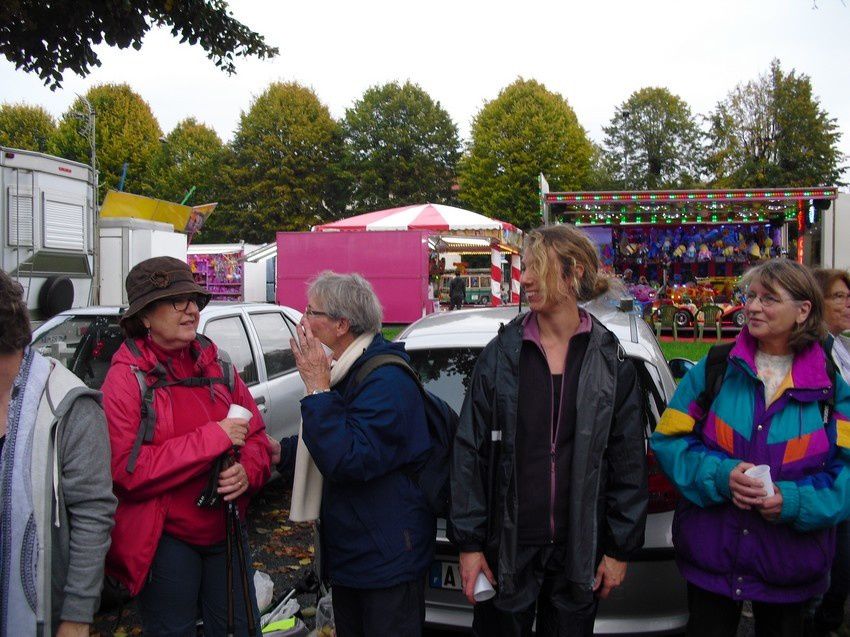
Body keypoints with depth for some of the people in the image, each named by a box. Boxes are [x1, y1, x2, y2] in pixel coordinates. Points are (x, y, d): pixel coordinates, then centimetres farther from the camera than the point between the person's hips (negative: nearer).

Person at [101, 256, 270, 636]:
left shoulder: (216, 366, 3)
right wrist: (214, 437, -23)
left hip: (226, 533, 5)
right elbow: (124, 469, -22)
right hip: (164, 541, -5)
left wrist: (247, 472, -14)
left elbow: (256, 436, 8)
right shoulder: (126, 378, -12)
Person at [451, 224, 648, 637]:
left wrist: (620, 549, 1)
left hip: (580, 552, 0)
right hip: (509, 547, 0)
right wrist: (469, 542, -4)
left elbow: (629, 463, 2)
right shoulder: (501, 354, -3)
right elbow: (469, 449, -2)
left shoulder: (612, 362, -2)